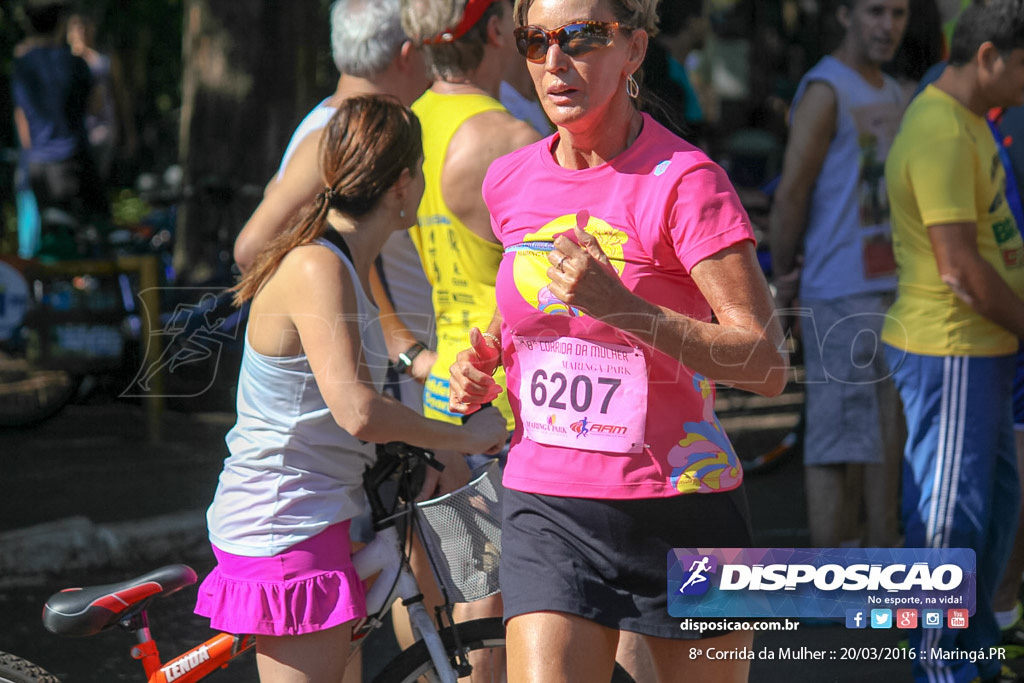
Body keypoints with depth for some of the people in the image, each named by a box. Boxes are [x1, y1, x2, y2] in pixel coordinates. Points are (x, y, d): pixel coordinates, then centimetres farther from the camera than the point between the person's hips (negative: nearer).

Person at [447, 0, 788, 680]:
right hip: (547, 516, 4)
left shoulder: (684, 180, -12)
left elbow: (769, 365, -17)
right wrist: (484, 358, 6)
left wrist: (625, 309, -27)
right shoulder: (511, 182, 6)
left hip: (679, 516, -3)